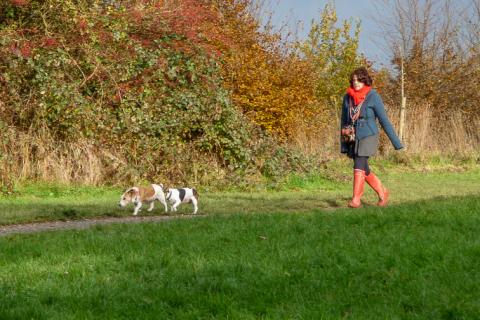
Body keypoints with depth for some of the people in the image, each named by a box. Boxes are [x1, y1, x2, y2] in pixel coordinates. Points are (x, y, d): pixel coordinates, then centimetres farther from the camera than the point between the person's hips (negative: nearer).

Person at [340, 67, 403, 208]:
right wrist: (343, 145, 13)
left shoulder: (373, 96, -7)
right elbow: (344, 121, 13)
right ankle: (382, 192, 28)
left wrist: (396, 142, -6)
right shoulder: (348, 97, 5)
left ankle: (356, 199, -14)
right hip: (353, 138, 5)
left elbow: (384, 120, -6)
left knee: (359, 166, -16)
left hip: (368, 136, -5)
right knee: (364, 170, 11)